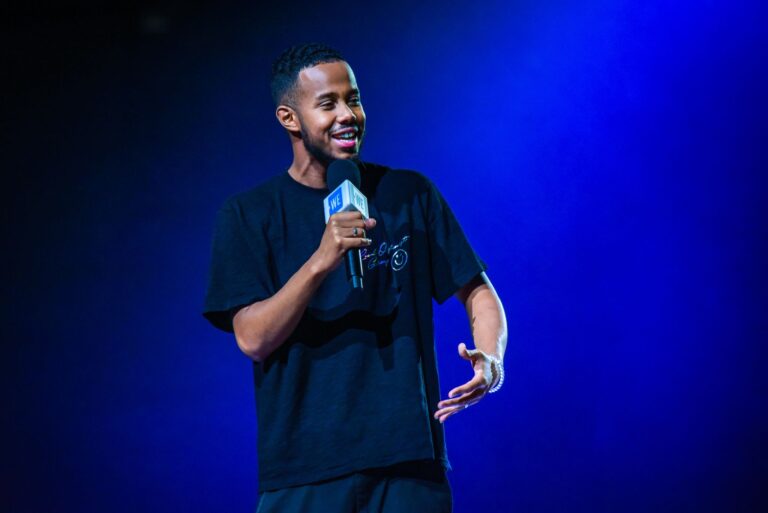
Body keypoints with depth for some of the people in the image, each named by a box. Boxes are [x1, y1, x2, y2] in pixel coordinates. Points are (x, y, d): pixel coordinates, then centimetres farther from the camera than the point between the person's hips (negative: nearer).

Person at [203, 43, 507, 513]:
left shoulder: (411, 195, 8)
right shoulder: (248, 214, 2)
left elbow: (478, 292, 9)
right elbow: (253, 338, -7)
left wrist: (490, 359, -12)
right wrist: (321, 262, -21)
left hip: (409, 459, 1)